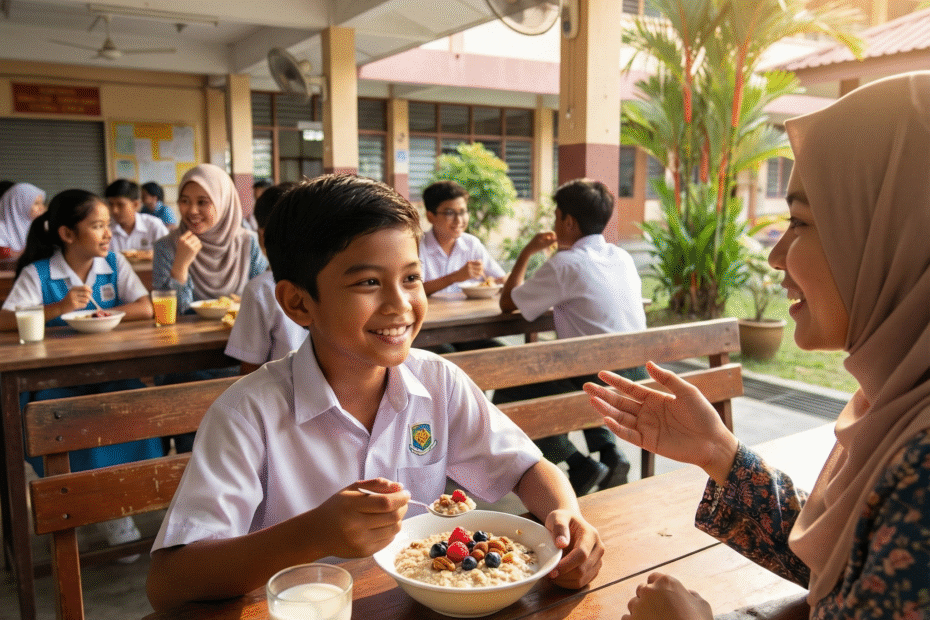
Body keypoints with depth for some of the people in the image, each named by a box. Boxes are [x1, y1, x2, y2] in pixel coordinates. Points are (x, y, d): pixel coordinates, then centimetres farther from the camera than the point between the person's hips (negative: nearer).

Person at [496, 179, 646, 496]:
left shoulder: (565, 264, -12)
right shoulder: (623, 257, 8)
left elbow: (507, 302, 0)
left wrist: (527, 252, 11)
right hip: (636, 378, 8)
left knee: (505, 397, 7)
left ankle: (581, 466, 1)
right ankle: (609, 453, 20)